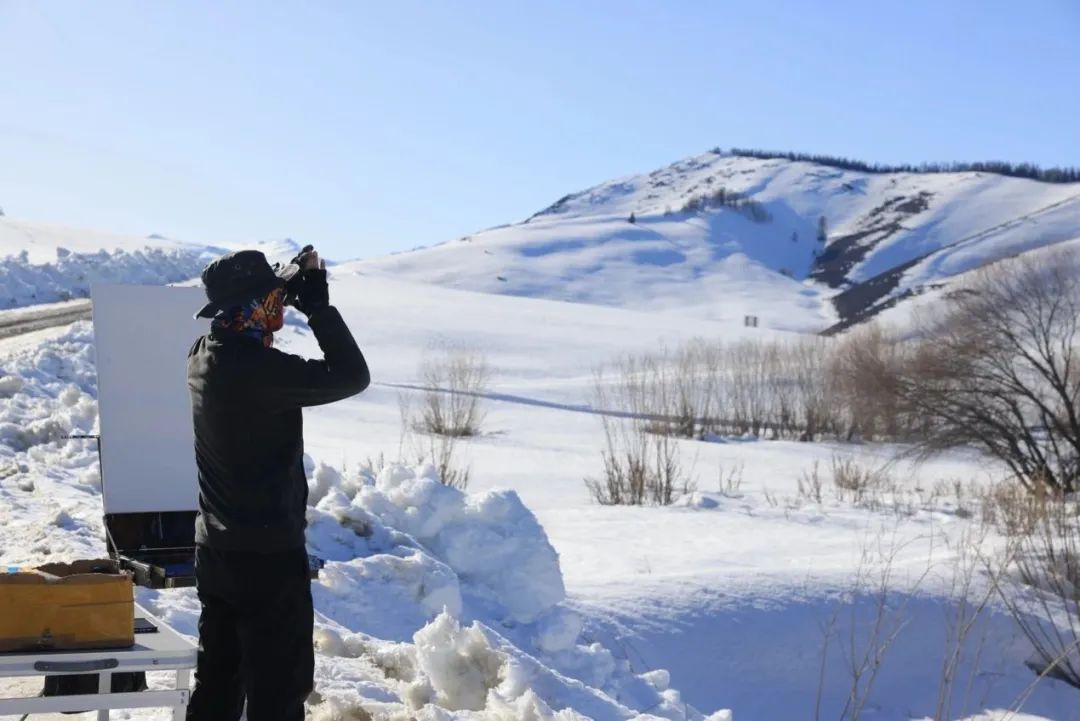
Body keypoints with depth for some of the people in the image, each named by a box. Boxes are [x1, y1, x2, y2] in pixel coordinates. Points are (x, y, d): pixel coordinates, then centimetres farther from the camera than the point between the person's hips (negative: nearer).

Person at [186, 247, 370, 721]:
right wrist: (318, 305, -12)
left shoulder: (204, 355, 2)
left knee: (217, 681, 17)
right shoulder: (258, 367, -23)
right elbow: (352, 376, -19)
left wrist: (289, 284, 10)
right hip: (269, 555, -8)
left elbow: (247, 339, 24)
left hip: (216, 551, 9)